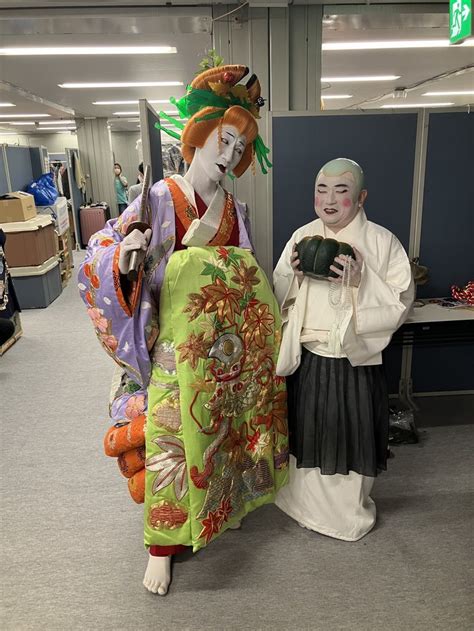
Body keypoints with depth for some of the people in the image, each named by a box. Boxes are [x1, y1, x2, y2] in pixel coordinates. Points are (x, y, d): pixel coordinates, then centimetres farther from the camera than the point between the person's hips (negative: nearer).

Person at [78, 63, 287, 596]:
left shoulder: (234, 209, 6)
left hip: (226, 345, 5)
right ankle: (161, 546, 21)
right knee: (171, 438, 2)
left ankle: (221, 505, 43)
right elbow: (104, 257, -13)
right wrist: (124, 254, -34)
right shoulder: (161, 198, -9)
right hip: (177, 346, -5)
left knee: (221, 427, 17)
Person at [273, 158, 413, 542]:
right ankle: (310, 507, 42)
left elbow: (400, 304, -13)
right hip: (306, 360, 4)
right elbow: (279, 297, 8)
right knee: (309, 434, 17)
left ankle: (351, 512, 37)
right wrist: (294, 273, -12)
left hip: (355, 363, -3)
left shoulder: (382, 242, -9)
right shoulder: (302, 237, 3)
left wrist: (359, 281, -25)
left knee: (350, 436, 10)